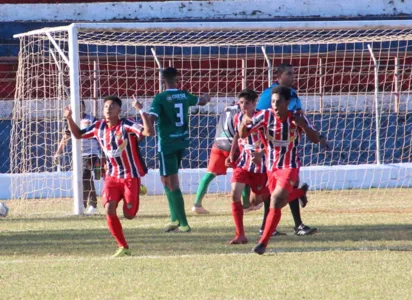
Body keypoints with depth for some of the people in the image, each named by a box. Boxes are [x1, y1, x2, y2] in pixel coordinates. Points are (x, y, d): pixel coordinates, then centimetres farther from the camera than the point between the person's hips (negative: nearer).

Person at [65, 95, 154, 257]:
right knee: (109, 209, -16)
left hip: (131, 176, -4)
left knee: (129, 215, -4)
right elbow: (78, 134, 16)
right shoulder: (98, 127, -1)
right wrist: (69, 119, 0)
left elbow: (149, 132, -30)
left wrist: (141, 111, -38)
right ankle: (123, 248, -3)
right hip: (112, 176, 4)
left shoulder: (126, 125, -16)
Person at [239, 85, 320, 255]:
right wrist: (243, 123, -36)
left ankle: (263, 242, -14)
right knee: (278, 201, 20)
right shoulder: (265, 116, -13)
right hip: (271, 167, 4)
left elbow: (315, 140, -11)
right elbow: (243, 135, -12)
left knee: (276, 202, -20)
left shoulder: (296, 119, -14)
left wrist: (304, 126, -31)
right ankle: (301, 192, 53)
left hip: (289, 167, -4)